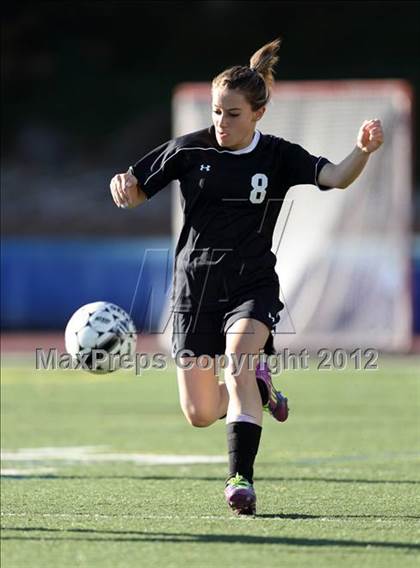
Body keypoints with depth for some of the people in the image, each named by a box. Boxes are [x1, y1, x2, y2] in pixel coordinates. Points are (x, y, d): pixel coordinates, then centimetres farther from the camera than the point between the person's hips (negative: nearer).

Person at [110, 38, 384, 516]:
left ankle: (241, 477, -27)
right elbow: (135, 194, 5)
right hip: (196, 284, 2)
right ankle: (257, 386, 37)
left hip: (252, 284, -2)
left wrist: (363, 150, -39)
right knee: (200, 415, 2)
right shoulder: (188, 150, -3)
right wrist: (122, 185, -19)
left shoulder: (277, 157, -5)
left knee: (239, 359, -32)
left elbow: (337, 177, -19)